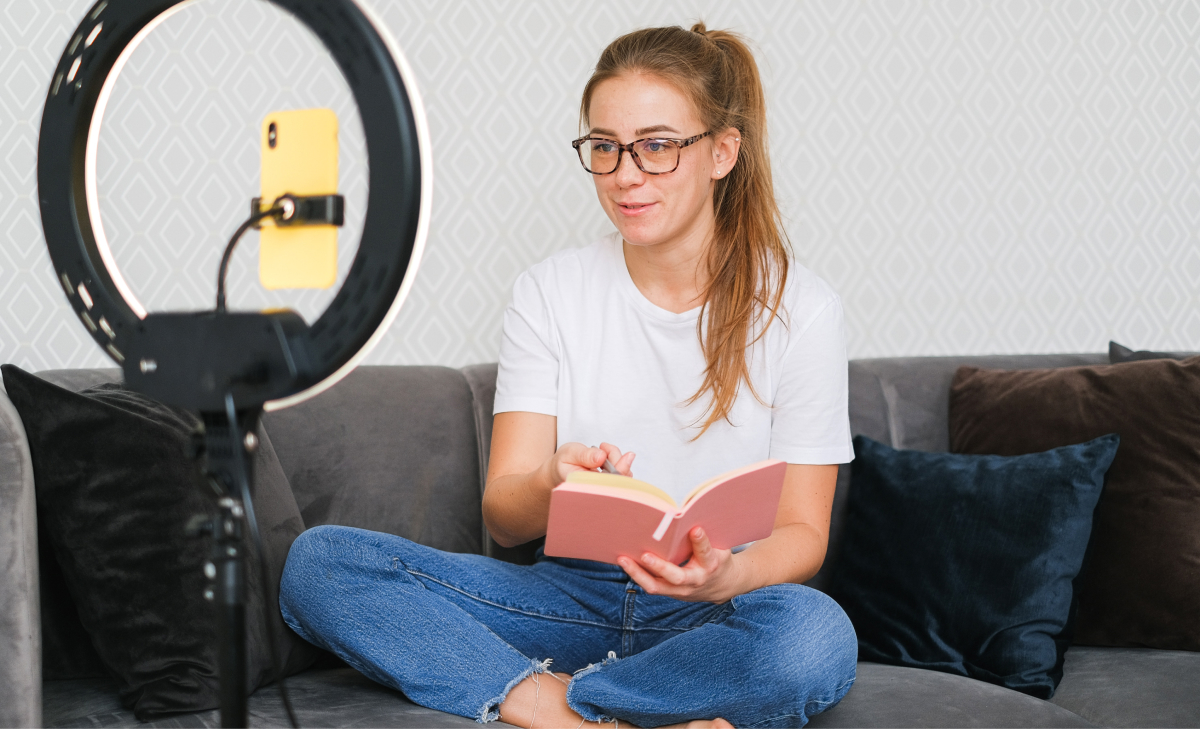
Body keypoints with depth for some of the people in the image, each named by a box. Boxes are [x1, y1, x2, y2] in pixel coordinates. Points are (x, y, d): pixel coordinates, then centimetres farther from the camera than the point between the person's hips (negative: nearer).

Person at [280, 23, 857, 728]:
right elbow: (504, 516, -3)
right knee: (317, 559, -18)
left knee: (815, 635, -39)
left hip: (714, 613, -2)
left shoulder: (799, 308, -3)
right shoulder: (549, 293, 3)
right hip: (573, 592, 3)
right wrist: (553, 485, -28)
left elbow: (802, 535, -3)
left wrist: (725, 576, -27)